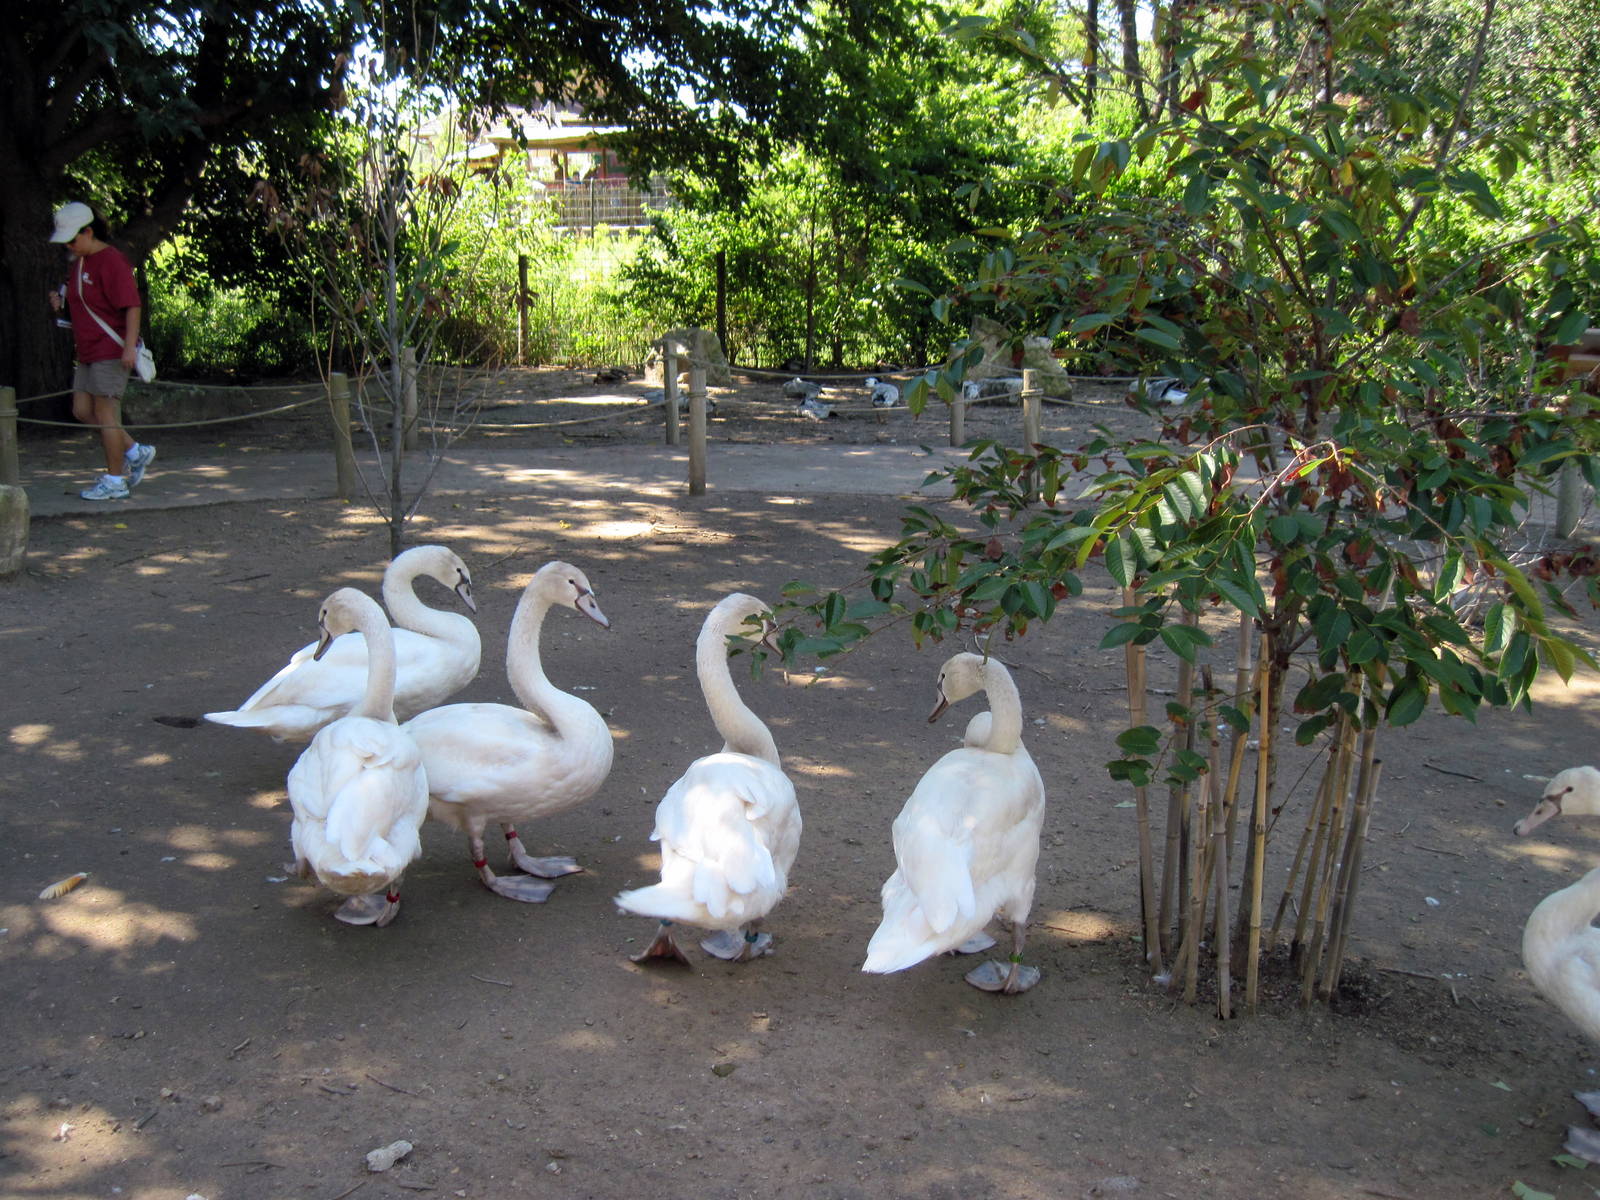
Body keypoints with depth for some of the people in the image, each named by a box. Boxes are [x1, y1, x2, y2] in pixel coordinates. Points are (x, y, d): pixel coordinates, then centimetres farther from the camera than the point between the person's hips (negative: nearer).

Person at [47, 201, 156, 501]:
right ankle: (135, 453, 20)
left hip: (111, 351, -10)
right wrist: (60, 300, 7)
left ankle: (115, 481, 4)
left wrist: (130, 346, -26)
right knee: (82, 411, 9)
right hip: (88, 352, 10)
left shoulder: (111, 261, -14)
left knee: (105, 413, -4)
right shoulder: (79, 262, 15)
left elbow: (132, 306, -20)